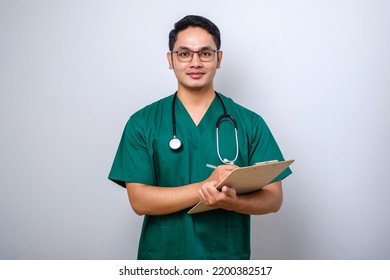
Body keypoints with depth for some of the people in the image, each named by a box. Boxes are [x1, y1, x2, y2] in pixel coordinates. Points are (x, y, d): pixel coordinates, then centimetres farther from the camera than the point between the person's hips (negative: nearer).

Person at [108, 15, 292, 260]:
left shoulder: (250, 123, -4)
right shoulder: (142, 123, -5)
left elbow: (274, 198, -5)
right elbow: (139, 200, -12)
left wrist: (231, 201, -25)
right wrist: (206, 186, -23)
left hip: (229, 255, 1)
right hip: (162, 254, 0)